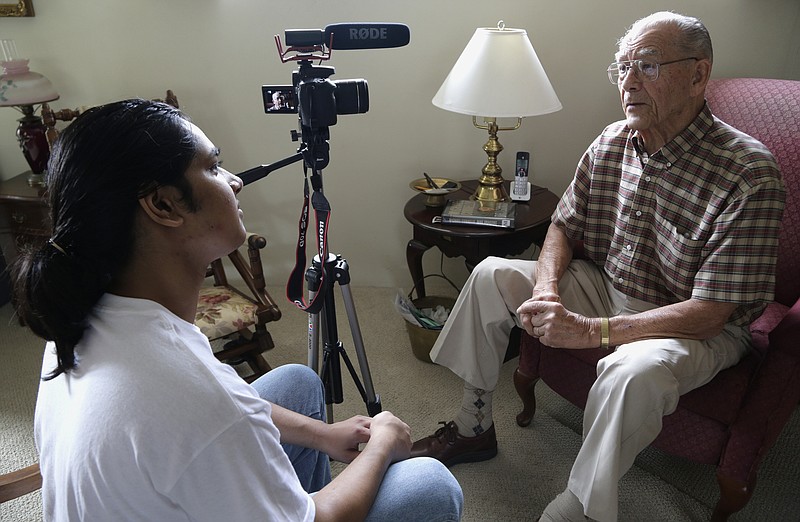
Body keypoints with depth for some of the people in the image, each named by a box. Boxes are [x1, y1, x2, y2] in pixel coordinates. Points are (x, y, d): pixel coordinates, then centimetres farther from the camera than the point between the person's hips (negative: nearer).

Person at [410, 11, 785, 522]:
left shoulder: (750, 174, -24)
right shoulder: (611, 143, -5)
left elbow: (709, 312, -27)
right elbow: (564, 226, 5)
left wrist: (588, 331, -32)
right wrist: (546, 289, -17)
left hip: (699, 329, -6)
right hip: (606, 288, 6)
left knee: (635, 368, -40)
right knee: (492, 275, -4)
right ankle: (474, 426, 7)